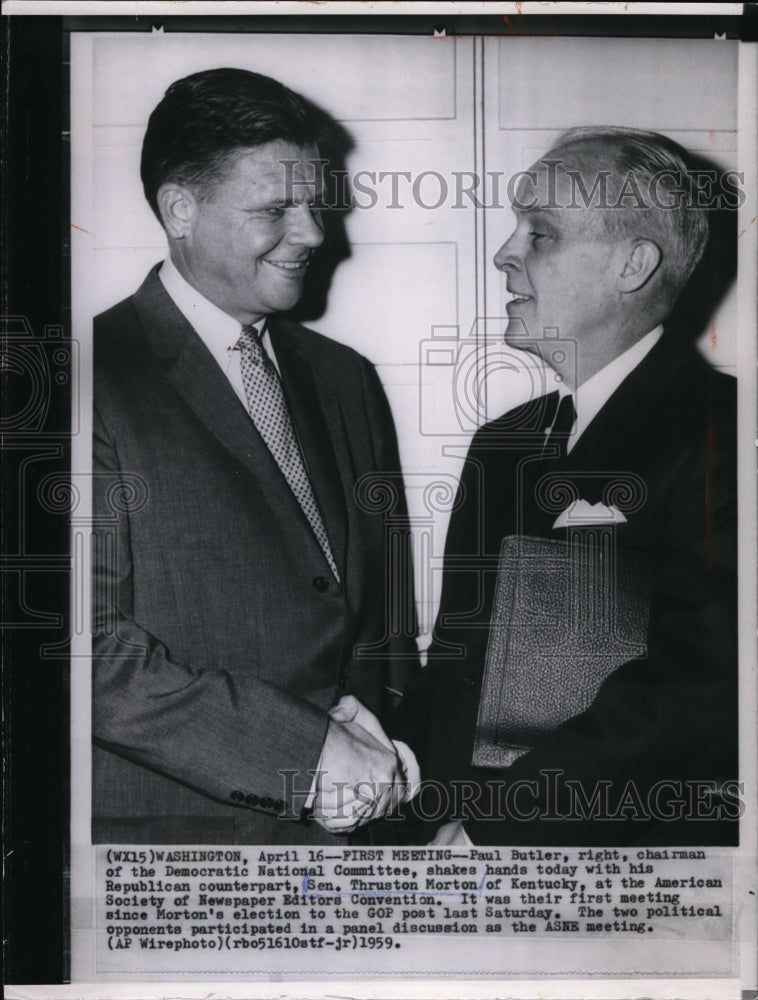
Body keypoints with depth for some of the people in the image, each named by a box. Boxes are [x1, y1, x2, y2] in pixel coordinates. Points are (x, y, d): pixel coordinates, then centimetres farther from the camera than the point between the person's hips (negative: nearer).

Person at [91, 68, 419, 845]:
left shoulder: (345, 380, 10)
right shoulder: (103, 380, -11)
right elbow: (96, 646, -17)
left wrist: (373, 710, -4)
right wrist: (305, 752, -18)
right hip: (165, 823, -5)